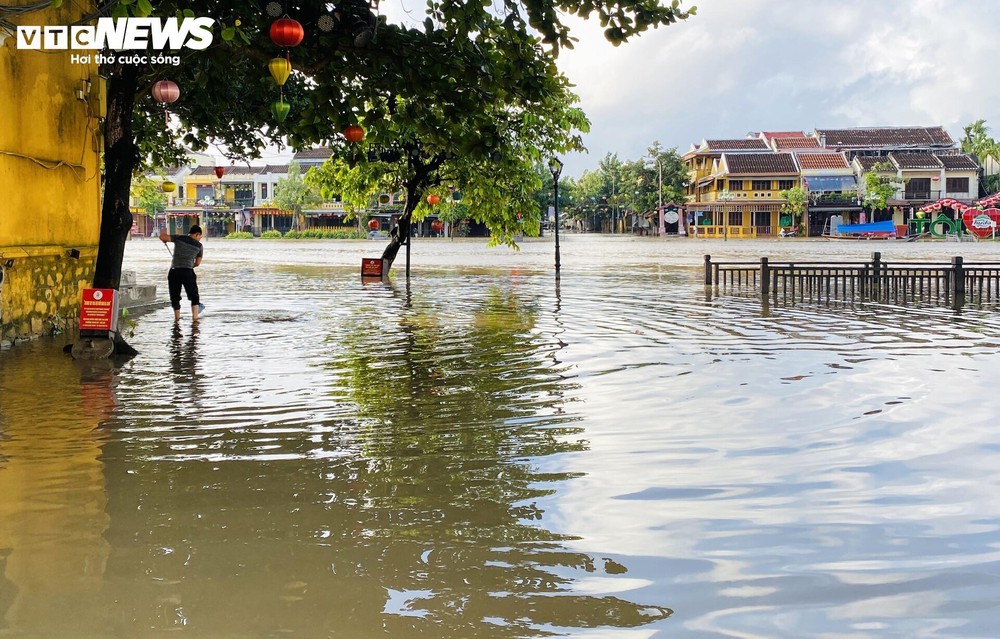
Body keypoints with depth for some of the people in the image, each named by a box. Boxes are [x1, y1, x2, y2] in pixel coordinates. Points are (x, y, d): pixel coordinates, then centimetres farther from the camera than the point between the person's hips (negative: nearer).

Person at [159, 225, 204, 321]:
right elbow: (197, 263, 8)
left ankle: (177, 317, 22)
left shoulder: (179, 238, 2)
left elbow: (162, 237, -7)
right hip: (188, 272, -1)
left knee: (175, 297, 15)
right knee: (194, 296, 12)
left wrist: (163, 232, 15)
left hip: (174, 272, 1)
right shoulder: (199, 246, 4)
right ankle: (195, 318, 3)